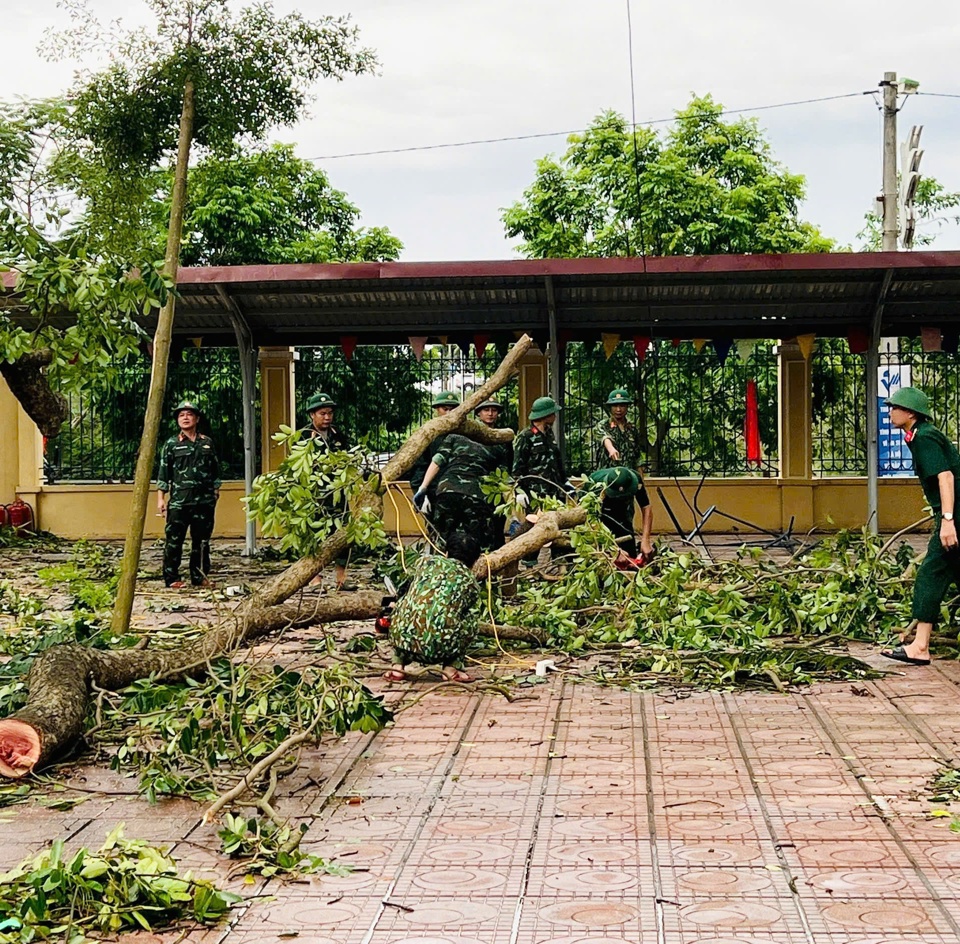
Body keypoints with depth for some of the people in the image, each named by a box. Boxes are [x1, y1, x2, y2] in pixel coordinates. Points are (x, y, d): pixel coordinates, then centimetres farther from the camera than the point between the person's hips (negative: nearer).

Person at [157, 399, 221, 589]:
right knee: (174, 541, -3)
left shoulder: (207, 443, 10)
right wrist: (160, 498, -3)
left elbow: (215, 470, 16)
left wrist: (216, 492, 11)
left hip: (204, 501, 3)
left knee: (202, 541, 8)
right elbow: (163, 473, 2)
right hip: (178, 502, -3)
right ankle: (171, 578, 4)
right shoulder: (171, 444, 3)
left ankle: (199, 577, 17)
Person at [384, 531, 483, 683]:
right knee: (472, 618, 25)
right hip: (437, 648, -1)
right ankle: (450, 668, 16)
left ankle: (398, 666, 22)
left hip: (402, 639, 1)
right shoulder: (471, 583, 17)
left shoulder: (426, 561, 18)